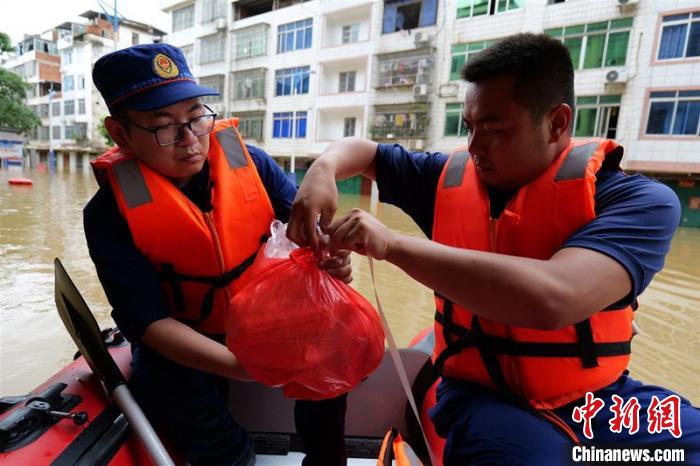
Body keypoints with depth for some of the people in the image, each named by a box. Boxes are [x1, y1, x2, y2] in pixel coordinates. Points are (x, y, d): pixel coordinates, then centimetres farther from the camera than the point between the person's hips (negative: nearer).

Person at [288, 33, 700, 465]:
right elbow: (362, 149, 11)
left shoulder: (639, 200, -14)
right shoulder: (448, 177, -2)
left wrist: (392, 243, -29)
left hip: (599, 396, 1)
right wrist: (323, 171, -12)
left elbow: (553, 300, -33)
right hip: (483, 393, 0)